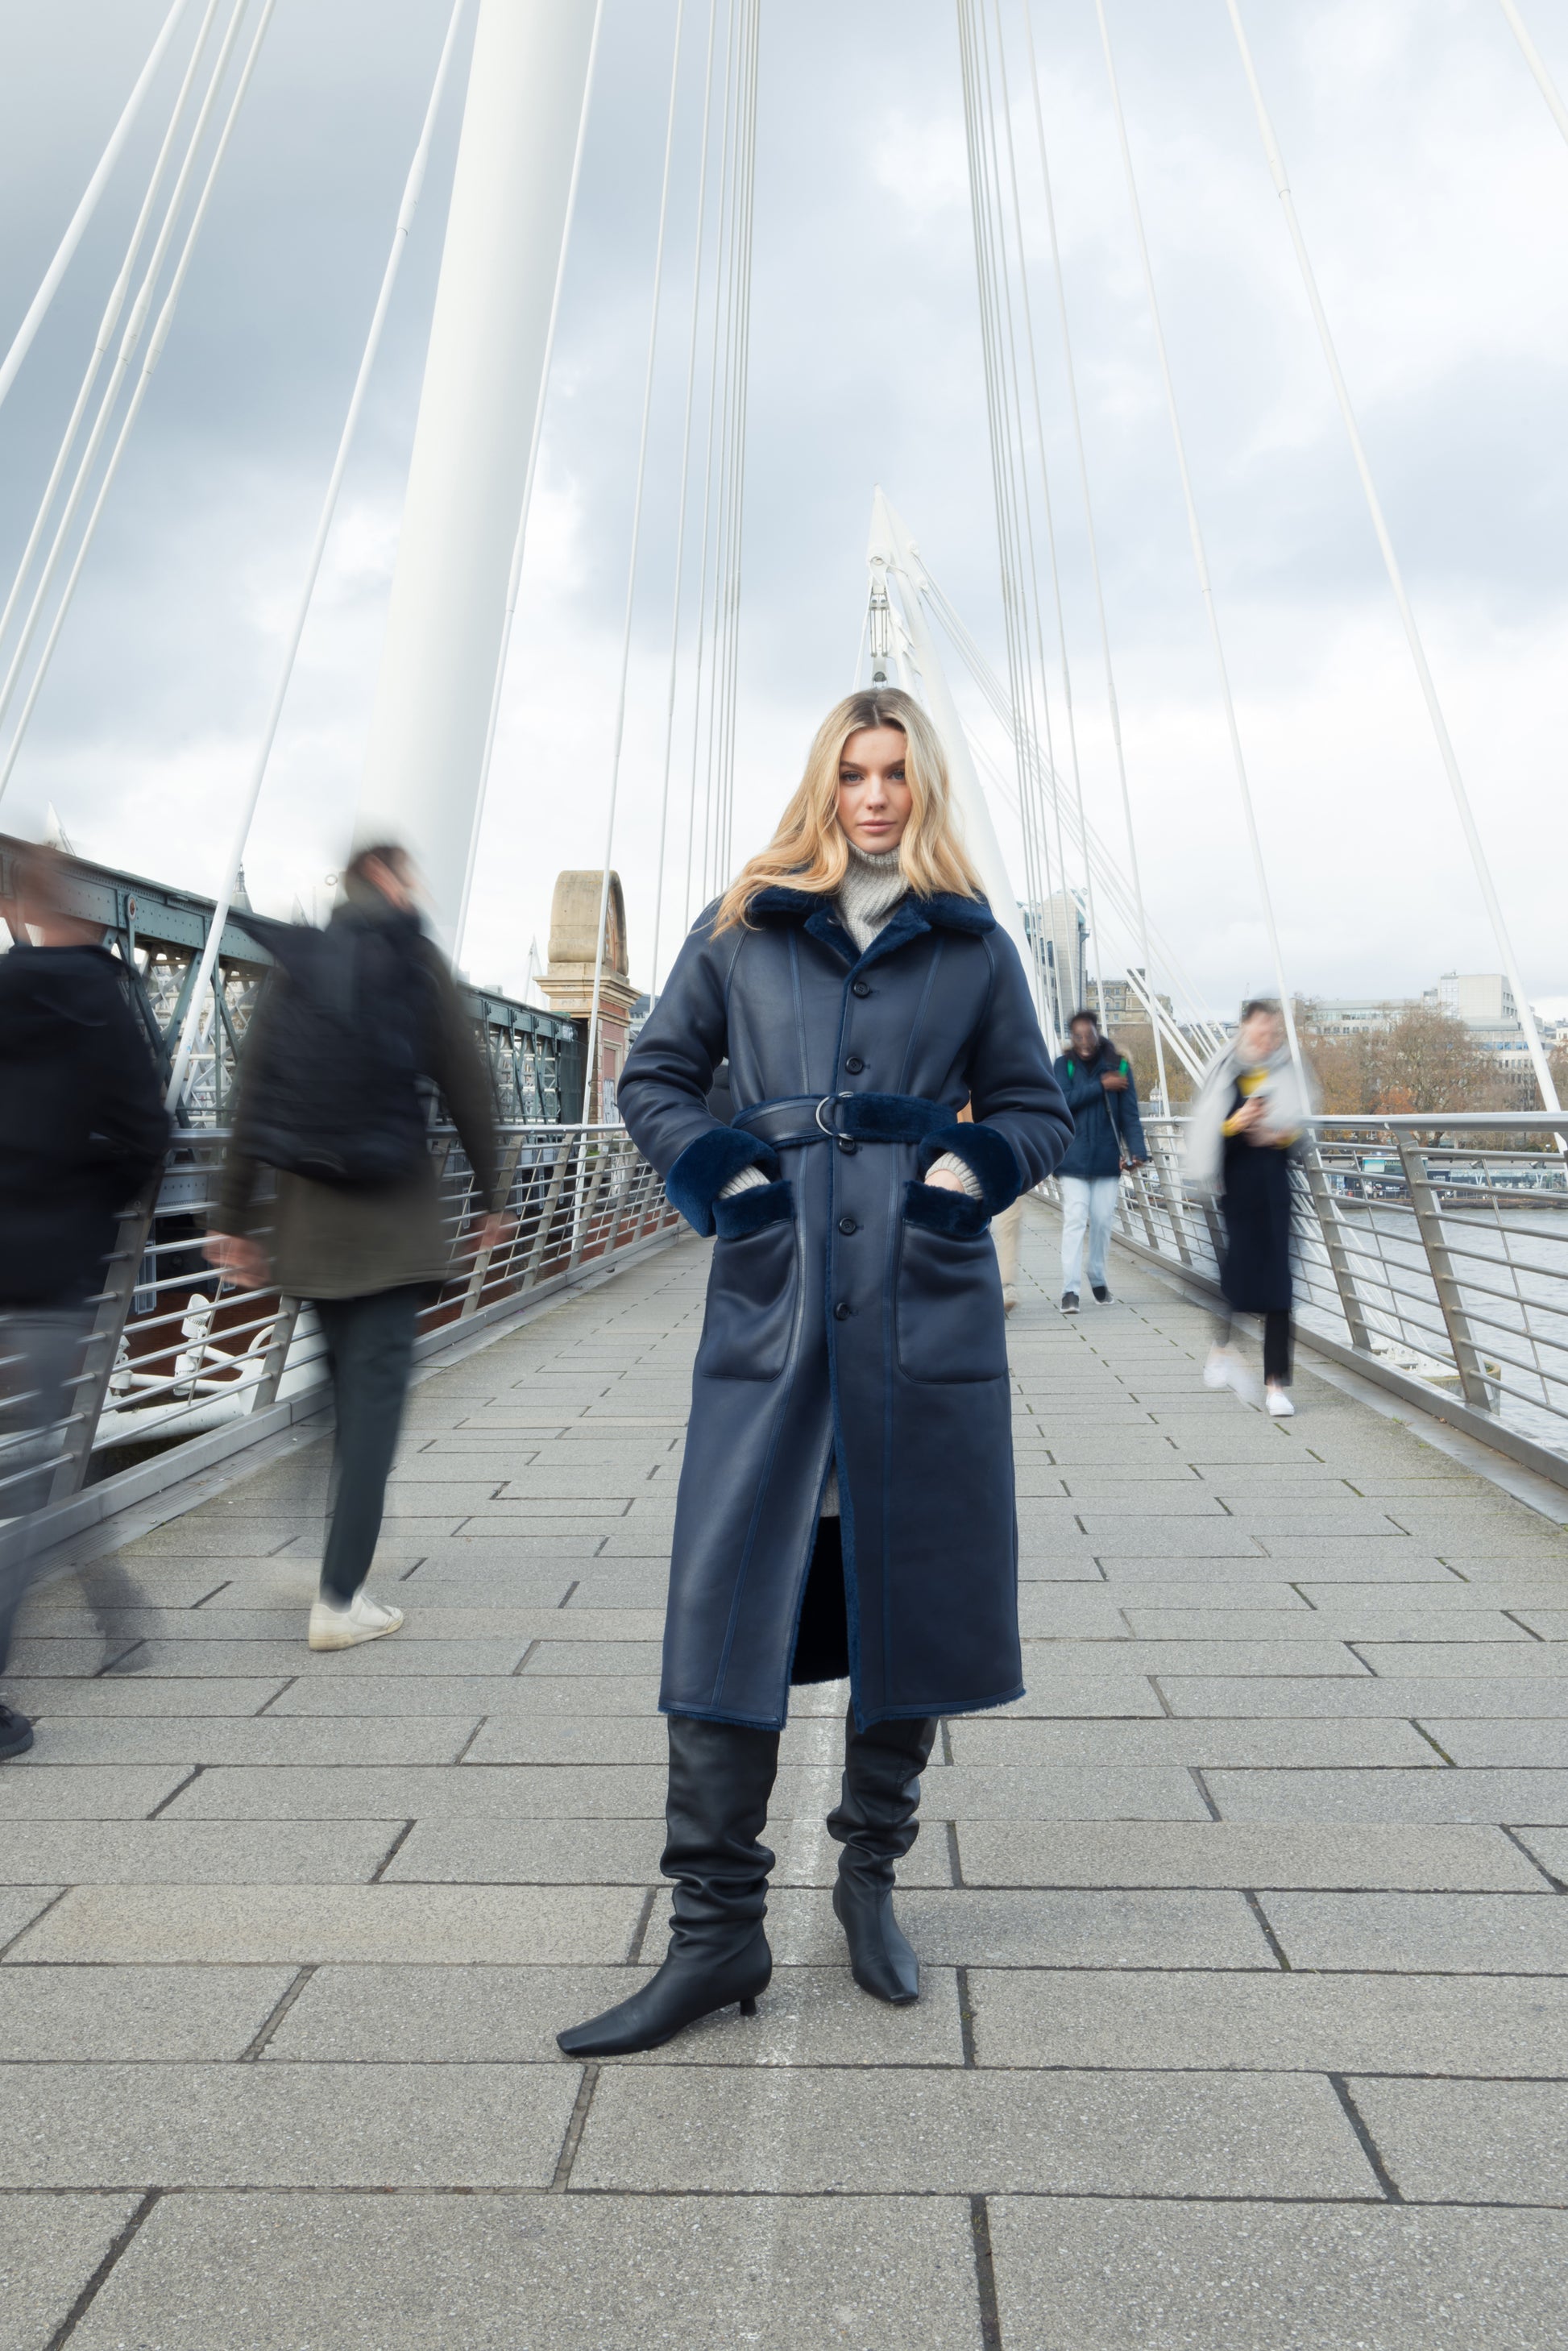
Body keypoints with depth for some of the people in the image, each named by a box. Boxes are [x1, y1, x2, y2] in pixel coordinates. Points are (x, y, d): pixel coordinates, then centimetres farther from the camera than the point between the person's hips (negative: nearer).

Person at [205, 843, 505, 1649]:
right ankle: (340, 1598, 0)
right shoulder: (416, 958, -2)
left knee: (343, 1376, 18)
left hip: (309, 1210, 5)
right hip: (394, 1210, -4)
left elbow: (252, 1091, 5)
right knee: (377, 1382, -1)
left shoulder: (292, 963, 8)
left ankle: (343, 1565, 31)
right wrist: (492, 1192, 6)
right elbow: (466, 1083, -3)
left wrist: (233, 1217, 9)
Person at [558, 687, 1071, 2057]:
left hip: (926, 1304, 1)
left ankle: (870, 1878, 36)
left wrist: (970, 1168, -5)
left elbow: (1038, 1112, 15)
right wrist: (717, 1172, -3)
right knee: (729, 1609, 1)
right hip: (771, 1300, 0)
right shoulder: (742, 928, 11)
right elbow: (655, 1077, 14)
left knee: (913, 1597, 10)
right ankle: (717, 1931, 21)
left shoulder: (974, 944, 11)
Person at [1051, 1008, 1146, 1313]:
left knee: (1102, 1221, 11)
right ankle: (1070, 1289, -7)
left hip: (1107, 1159, 2)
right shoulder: (1064, 1064, -1)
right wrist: (1101, 1087, -18)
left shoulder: (1119, 1066, 0)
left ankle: (1098, 1278, 30)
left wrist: (1137, 1151, -15)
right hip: (1073, 1158, -2)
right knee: (1074, 1220, -8)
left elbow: (1130, 1114, -4)